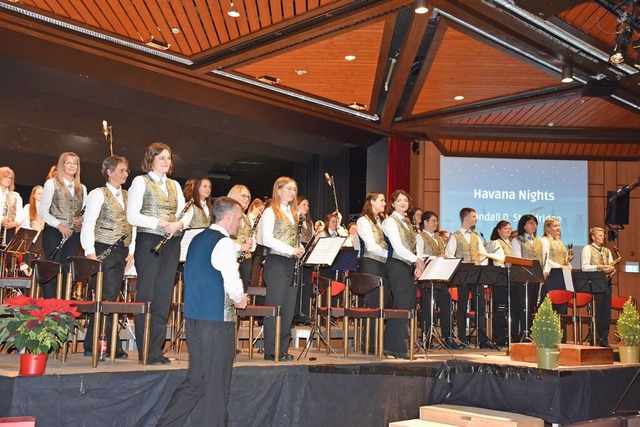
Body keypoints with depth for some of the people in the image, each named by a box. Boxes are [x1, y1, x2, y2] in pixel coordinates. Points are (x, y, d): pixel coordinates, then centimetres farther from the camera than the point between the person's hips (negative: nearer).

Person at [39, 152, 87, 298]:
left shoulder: (82, 188, 14)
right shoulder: (51, 183, 1)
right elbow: (43, 211, -5)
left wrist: (81, 220, -7)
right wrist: (59, 225, -17)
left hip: (74, 235, 4)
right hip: (53, 233, -4)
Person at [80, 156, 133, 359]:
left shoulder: (127, 196, 15)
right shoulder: (98, 194, -2)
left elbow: (132, 224, 16)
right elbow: (88, 224, -7)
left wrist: (131, 251, 7)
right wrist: (90, 251, -14)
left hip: (121, 252, 6)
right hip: (103, 251, -6)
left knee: (111, 297, 6)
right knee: (105, 297, -6)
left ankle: (92, 344, 13)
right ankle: (112, 345, -2)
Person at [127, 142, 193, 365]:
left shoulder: (175, 185, 18)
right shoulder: (141, 181, 0)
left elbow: (186, 213, 11)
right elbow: (132, 216, -9)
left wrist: (179, 223, -10)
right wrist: (159, 223, -17)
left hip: (171, 244, 6)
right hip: (149, 242, -5)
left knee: (164, 297, 5)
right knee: (147, 296, -3)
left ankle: (157, 349, 11)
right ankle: (145, 351, 2)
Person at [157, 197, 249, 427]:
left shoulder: (198, 239, 13)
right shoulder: (223, 242, -13)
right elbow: (232, 282, -20)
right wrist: (240, 299, 0)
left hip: (193, 314, 8)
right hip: (217, 318, -8)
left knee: (196, 379, 14)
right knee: (216, 382, 2)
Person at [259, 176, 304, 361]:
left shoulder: (293, 213, 17)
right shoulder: (270, 212, -4)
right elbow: (267, 239, -15)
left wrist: (300, 249, 0)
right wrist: (291, 250, -19)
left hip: (292, 263, 7)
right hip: (276, 263, -7)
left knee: (289, 308, 6)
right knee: (275, 306, -4)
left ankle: (282, 349, 14)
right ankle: (271, 351, 3)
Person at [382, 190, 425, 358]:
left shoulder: (406, 222, 19)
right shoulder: (390, 221, -7)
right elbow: (398, 248, -16)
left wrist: (417, 265, 3)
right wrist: (417, 260, -19)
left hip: (408, 267, 9)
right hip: (397, 266, -9)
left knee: (409, 305, 7)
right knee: (402, 305, -9)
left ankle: (390, 345, 13)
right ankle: (399, 348, -4)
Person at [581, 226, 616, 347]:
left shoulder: (607, 251, 22)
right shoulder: (587, 249, 1)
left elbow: (612, 267, 14)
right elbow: (584, 267, -10)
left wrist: (611, 269, -9)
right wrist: (599, 267, -20)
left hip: (606, 283, 6)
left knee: (606, 313, 4)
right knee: (597, 313, -7)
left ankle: (604, 341, 9)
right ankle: (595, 341, -2)